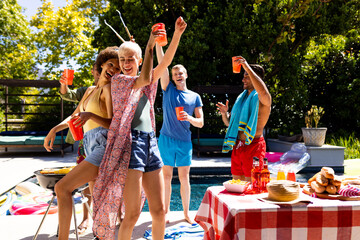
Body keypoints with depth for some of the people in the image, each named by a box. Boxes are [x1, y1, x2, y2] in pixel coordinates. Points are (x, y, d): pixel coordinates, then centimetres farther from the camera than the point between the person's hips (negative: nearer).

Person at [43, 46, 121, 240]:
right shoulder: (91, 90, 24)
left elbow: (113, 124, -11)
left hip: (105, 146, -9)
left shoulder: (109, 88, -1)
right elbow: (74, 116, 31)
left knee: (62, 187, -18)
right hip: (91, 148, 9)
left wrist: (90, 115, -28)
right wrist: (55, 129, 16)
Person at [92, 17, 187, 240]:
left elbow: (166, 62, 7)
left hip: (151, 143, 6)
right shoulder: (117, 80, 1)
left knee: (159, 210, 7)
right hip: (129, 143, -6)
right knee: (133, 213, -7)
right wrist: (150, 46, -11)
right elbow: (144, 80, -15)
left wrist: (177, 34, -4)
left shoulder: (146, 82, 18)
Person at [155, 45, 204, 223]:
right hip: (166, 139, -1)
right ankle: (166, 211, 16)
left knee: (184, 178, 5)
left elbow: (201, 123, 7)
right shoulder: (168, 90, 8)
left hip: (185, 141, 1)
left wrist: (190, 118, -14)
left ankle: (186, 212, 16)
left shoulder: (195, 97, 10)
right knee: (166, 177, 4)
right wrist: (158, 43, -11)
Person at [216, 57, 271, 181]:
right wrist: (224, 113, -1)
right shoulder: (242, 97, 17)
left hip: (253, 146, -7)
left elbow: (263, 91, -35)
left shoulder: (261, 99, -7)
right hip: (237, 146, 8)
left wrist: (247, 67, -30)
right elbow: (229, 123, 22)